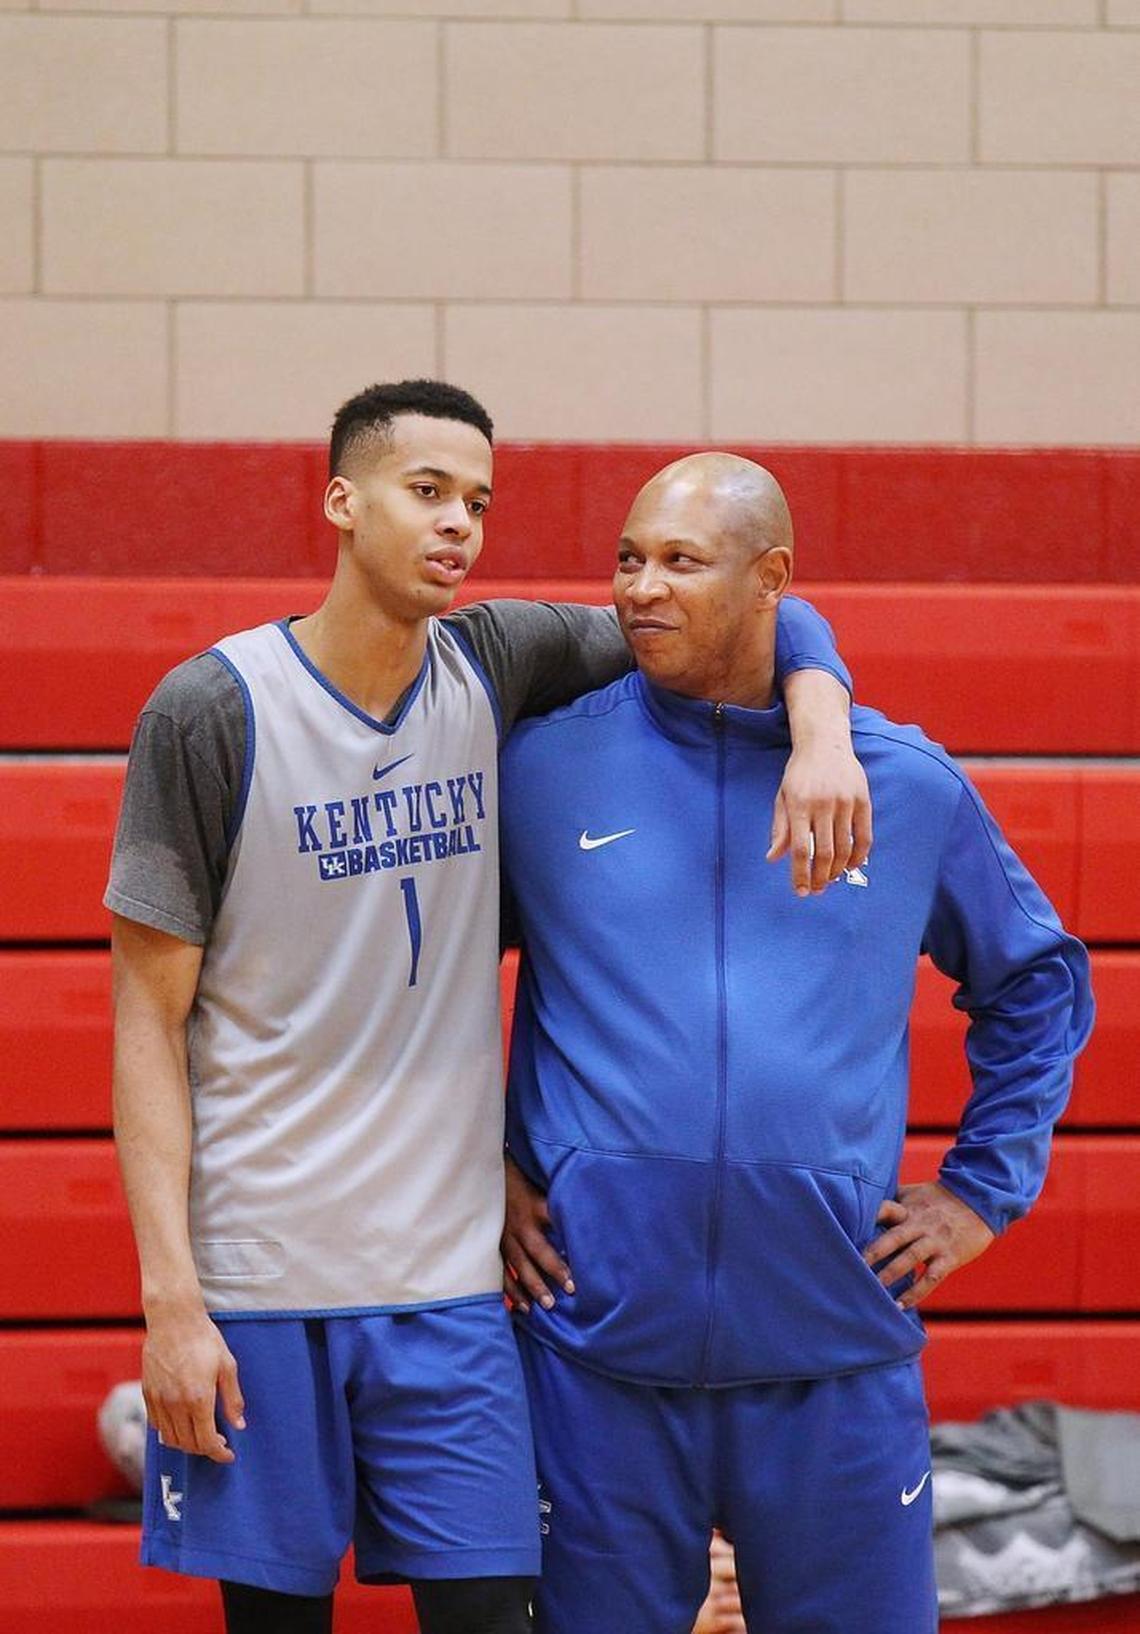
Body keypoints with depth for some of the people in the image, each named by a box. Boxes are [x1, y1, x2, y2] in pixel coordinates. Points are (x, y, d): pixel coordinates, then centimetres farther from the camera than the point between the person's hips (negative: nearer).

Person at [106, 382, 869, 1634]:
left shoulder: (500, 671, 4)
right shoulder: (212, 711, -6)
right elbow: (150, 1020, -5)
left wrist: (822, 739, -10)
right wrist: (169, 1295, -12)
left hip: (448, 1281, 3)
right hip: (255, 1284, -3)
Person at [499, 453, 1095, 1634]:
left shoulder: (911, 784, 6)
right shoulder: (543, 764, 3)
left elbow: (1038, 984, 20)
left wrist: (983, 1190, 12)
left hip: (837, 1346, 1)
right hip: (601, 1336, -1)